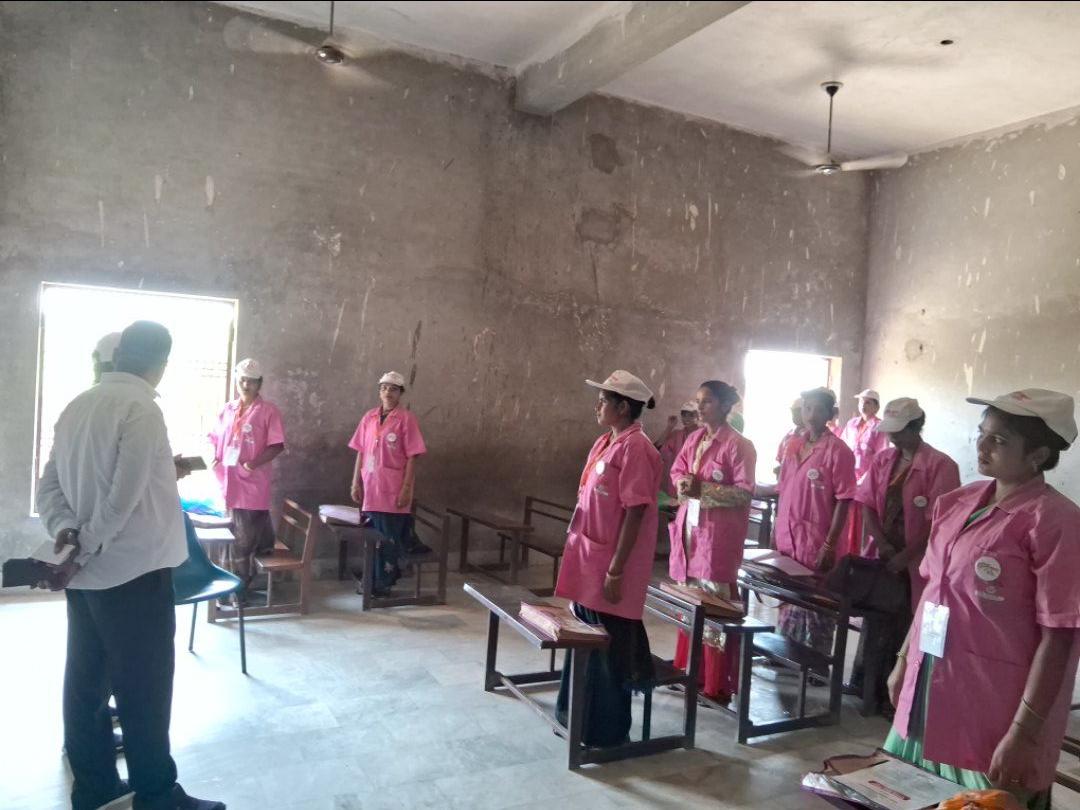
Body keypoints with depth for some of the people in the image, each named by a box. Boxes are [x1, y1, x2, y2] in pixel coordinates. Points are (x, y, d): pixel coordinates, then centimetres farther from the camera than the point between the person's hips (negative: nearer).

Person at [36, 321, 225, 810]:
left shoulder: (78, 405, 9)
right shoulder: (141, 408, -17)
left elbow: (49, 484, 10)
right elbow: (122, 501, -21)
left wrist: (65, 529, -4)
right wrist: (82, 554, -10)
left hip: (86, 572, 8)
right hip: (133, 569, -8)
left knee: (86, 682, 15)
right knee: (144, 689, 2)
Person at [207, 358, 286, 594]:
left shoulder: (268, 411, -4)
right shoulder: (227, 409, 12)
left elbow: (277, 445, -9)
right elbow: (215, 438, 19)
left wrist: (254, 463, -21)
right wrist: (214, 458, -1)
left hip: (253, 483, -5)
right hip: (228, 481, 5)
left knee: (245, 539, 0)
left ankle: (240, 586, 11)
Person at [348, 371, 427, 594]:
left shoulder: (406, 419, -7)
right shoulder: (369, 417, 8)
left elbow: (412, 457, -8)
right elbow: (361, 453, 11)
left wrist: (407, 488, -13)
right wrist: (356, 483, 8)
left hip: (393, 490, -4)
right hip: (371, 489, 5)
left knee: (389, 539, 3)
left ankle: (384, 582, 15)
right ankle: (373, 579, 26)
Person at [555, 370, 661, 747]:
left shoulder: (635, 448, -17)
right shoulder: (605, 442, 10)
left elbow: (635, 513, -20)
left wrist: (616, 570, -20)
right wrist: (576, 550, 17)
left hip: (610, 564, -9)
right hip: (589, 559, 9)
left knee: (609, 649, 5)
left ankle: (607, 731, 22)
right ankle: (577, 715, 35)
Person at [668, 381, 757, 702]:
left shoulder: (739, 445, -10)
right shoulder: (694, 438, 10)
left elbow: (745, 492, -14)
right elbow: (676, 471, 17)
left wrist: (702, 489, -22)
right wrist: (683, 483, -6)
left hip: (718, 532, -7)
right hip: (689, 525, 7)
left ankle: (717, 683, 9)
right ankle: (689, 669, 28)